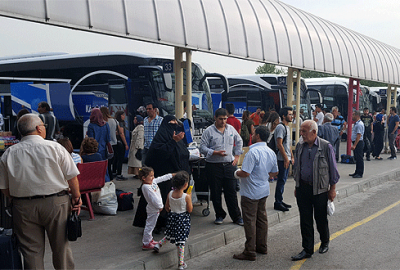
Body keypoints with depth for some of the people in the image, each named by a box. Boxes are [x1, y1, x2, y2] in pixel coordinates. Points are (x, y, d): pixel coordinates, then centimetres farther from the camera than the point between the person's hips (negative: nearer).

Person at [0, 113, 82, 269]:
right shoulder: (55, 148, -6)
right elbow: (72, 177, -4)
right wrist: (76, 198, 9)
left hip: (23, 208, 2)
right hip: (56, 204, -1)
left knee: (31, 251, 9)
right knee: (61, 247, 13)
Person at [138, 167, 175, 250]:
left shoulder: (153, 181, 3)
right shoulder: (146, 187, -26)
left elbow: (161, 178, 18)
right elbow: (154, 199, -26)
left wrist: (171, 175, 24)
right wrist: (160, 206, -17)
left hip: (156, 209, 10)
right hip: (153, 209, -10)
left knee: (151, 225, 21)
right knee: (150, 226, -2)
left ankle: (149, 240, 34)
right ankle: (146, 244, 6)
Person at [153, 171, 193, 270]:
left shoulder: (170, 194, -8)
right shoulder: (187, 197, -22)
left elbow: (167, 208, 4)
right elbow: (190, 210, -12)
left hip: (172, 217, 4)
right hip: (183, 219, -4)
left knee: (170, 235, 31)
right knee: (181, 241, 5)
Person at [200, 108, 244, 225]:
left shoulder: (231, 129, 8)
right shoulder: (209, 131, -5)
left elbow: (239, 142, 22)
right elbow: (202, 147, -7)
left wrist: (237, 156, 14)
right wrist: (215, 152, -19)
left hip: (229, 165, 2)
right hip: (214, 166, -2)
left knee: (231, 192, 4)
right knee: (216, 193, 6)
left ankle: (236, 217, 14)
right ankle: (219, 215, 23)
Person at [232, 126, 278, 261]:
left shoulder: (253, 152, -22)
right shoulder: (271, 152, 5)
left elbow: (245, 173, -26)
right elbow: (274, 173, 15)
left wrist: (237, 173, -6)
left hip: (251, 192, -8)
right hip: (264, 190, 8)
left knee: (250, 221, -1)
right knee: (262, 218, 17)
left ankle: (250, 252, 4)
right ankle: (262, 246, 27)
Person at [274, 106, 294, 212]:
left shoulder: (287, 127, 17)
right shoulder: (280, 127, -14)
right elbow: (279, 144, -20)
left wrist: (291, 157, 19)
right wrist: (286, 158, -20)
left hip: (287, 159, 10)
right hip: (282, 159, -10)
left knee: (283, 180, 13)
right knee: (281, 180, -5)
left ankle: (280, 201, 21)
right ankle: (277, 203, 1)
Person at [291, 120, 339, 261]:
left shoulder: (326, 146, -9)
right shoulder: (300, 146, 4)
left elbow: (333, 169, -3)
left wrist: (332, 189, -4)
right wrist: (297, 186, 14)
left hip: (320, 189, -3)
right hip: (303, 188, 4)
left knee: (321, 219, 10)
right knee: (305, 220, 5)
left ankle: (325, 243, 35)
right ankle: (307, 249, 14)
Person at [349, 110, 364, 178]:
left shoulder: (359, 124, -17)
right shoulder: (356, 123, 15)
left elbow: (359, 135, -22)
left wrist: (354, 145, -24)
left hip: (358, 143, -10)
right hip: (355, 143, 10)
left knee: (359, 158, -5)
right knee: (357, 158, 15)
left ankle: (360, 173, -1)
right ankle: (357, 172, 23)